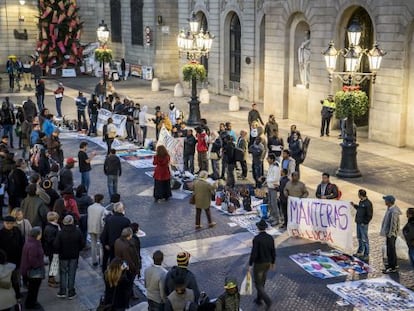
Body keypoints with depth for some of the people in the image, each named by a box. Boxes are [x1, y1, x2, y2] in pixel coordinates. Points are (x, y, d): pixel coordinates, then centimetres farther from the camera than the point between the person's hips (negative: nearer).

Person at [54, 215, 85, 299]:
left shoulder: (60, 233, -17)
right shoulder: (77, 232, -12)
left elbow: (56, 245, -16)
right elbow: (82, 244, -6)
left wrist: (59, 252, 3)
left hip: (63, 256, -1)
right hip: (74, 256, 1)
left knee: (63, 273, 15)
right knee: (72, 273, 10)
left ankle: (62, 291, 17)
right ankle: (71, 293, 15)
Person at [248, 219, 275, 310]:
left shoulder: (256, 239, -26)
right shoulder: (270, 238, -8)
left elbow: (254, 253, -26)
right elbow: (273, 252, 0)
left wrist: (250, 265, -14)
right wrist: (273, 262, 16)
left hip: (258, 264, -6)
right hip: (267, 263, 6)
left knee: (258, 284, 7)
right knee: (262, 281, 25)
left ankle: (267, 300, -7)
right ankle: (259, 299, 38)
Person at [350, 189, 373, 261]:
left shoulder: (368, 203, -19)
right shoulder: (361, 201, 8)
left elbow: (369, 215, -17)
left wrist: (365, 222, -16)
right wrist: (354, 205, 18)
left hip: (363, 224, -9)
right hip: (358, 223, 9)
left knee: (364, 239, -2)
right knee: (359, 238, 19)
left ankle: (366, 255, 6)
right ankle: (360, 252, 33)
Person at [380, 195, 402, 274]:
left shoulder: (394, 211, -25)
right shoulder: (390, 209, 7)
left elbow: (393, 224, -24)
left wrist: (390, 234, -21)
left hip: (391, 234, -10)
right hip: (389, 233, 10)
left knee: (391, 250, -3)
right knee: (390, 249, 20)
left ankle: (393, 267, 5)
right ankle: (392, 263, 33)